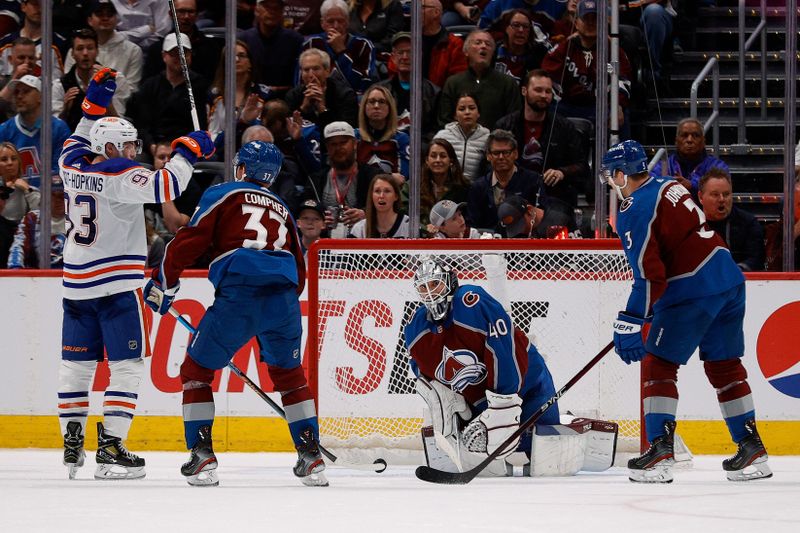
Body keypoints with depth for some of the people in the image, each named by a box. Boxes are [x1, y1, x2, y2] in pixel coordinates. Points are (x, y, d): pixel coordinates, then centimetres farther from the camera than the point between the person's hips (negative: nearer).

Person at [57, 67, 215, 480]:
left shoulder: (73, 166, 6)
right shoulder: (119, 174, -14)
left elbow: (77, 143, 30)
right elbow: (165, 186, -24)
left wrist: (94, 103, 30)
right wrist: (187, 151, -9)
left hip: (76, 285, 7)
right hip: (117, 284, -7)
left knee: (76, 362, 13)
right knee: (127, 365, -2)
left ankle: (71, 444, 12)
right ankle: (111, 448, -10)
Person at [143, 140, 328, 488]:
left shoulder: (222, 195, 14)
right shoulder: (281, 209, 30)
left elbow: (189, 241, 3)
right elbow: (298, 269, 29)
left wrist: (162, 284, 13)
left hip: (238, 295, -4)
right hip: (283, 298, 5)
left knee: (196, 370, 12)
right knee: (289, 374, 25)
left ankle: (202, 457, 4)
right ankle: (311, 458, 17)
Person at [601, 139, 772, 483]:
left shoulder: (634, 213, -12)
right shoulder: (670, 187, 14)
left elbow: (649, 276, -18)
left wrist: (630, 324, -16)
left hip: (691, 294, -8)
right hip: (729, 282, 8)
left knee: (658, 365, 1)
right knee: (724, 365, 16)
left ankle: (661, 453, -6)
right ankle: (752, 450, 18)